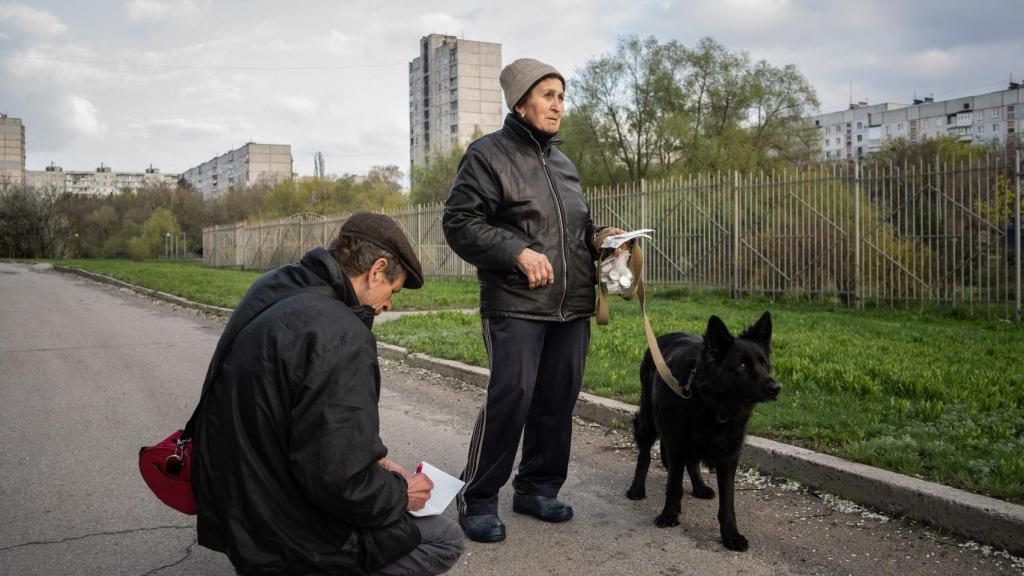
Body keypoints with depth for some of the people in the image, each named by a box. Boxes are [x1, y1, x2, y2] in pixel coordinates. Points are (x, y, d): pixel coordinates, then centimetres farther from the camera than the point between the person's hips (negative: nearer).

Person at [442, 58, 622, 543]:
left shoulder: (563, 163, 18)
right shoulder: (489, 154, -3)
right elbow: (459, 222, -9)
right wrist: (517, 252, -20)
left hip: (572, 307, 7)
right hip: (515, 307, -7)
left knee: (558, 401, 9)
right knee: (510, 400, -10)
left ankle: (537, 488, 25)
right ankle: (477, 500, 5)